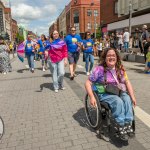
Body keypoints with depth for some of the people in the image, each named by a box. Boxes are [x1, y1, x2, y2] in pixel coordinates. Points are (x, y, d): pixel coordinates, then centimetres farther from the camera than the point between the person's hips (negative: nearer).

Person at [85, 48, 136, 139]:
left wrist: (132, 97, -3)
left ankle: (128, 124, -19)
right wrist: (92, 97, -21)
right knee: (118, 101, -31)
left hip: (119, 92, 4)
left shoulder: (120, 68, 5)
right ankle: (121, 125, -20)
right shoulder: (100, 69, -11)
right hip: (105, 94, -4)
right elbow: (88, 83, -10)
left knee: (127, 99, -27)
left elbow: (127, 82, 7)